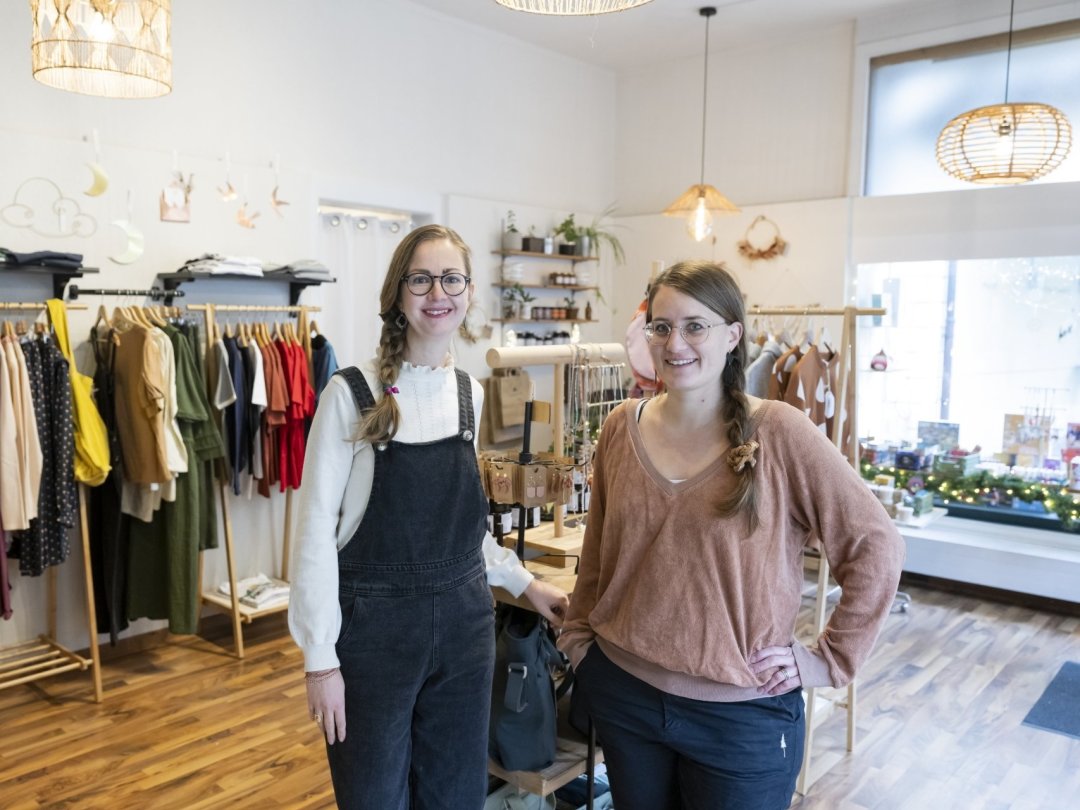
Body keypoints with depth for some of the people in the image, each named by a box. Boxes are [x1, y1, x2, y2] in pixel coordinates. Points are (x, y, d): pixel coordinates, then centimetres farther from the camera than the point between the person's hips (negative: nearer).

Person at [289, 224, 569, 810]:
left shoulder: (470, 393, 4)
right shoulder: (351, 393, -12)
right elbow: (316, 530, -11)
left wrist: (523, 583, 14)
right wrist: (320, 658, -12)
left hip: (463, 622, 5)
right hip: (373, 626, -4)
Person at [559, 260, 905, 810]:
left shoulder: (778, 434, -14)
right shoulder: (624, 426, -1)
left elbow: (876, 548, -10)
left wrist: (830, 660, -9)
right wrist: (578, 633, 10)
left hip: (741, 714, -3)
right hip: (622, 693, 4)